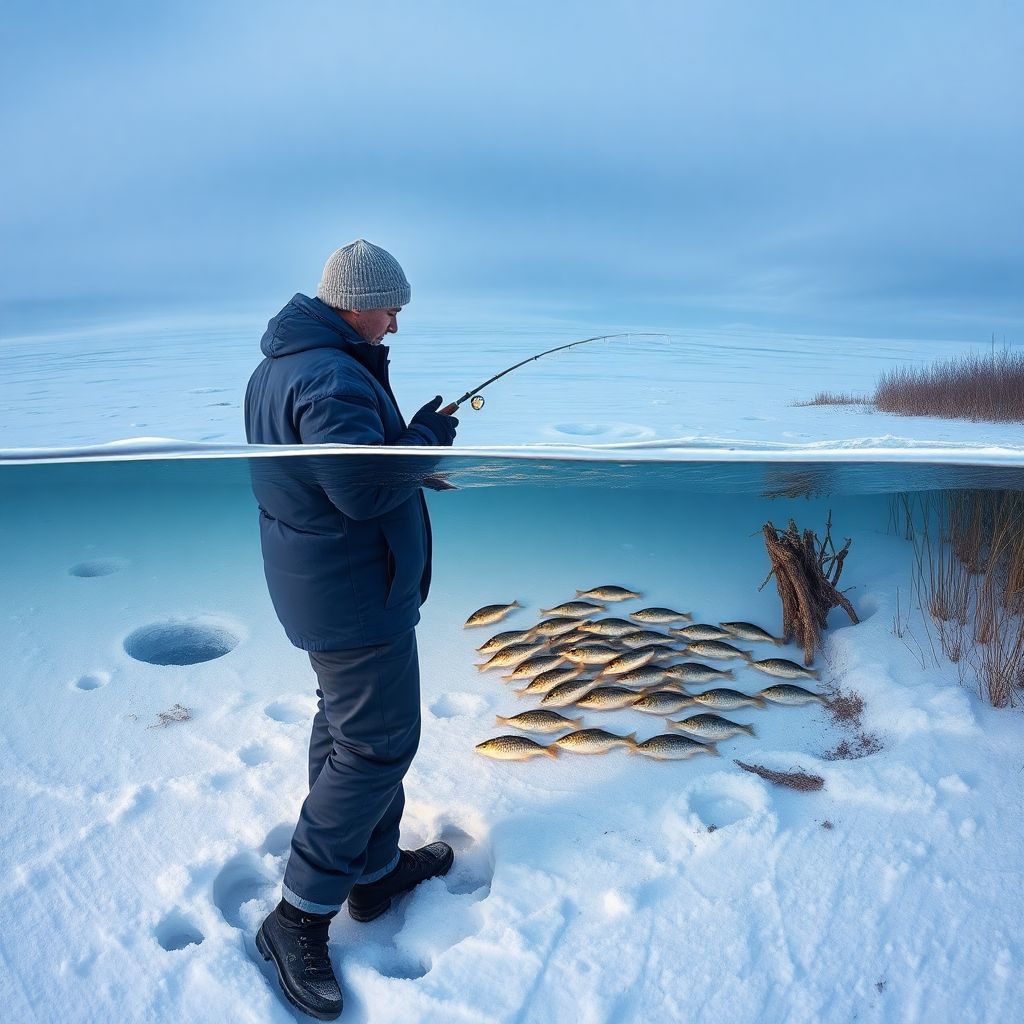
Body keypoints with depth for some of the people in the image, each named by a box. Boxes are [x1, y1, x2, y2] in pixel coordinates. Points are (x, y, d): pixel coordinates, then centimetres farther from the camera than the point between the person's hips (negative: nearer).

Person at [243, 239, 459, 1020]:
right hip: (356, 590, -11)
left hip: (314, 577, 11)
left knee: (346, 727, 20)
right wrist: (426, 438, -14)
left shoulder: (278, 364, 9)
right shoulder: (334, 378, -25)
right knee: (376, 745, 1)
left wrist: (405, 429, 4)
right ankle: (298, 918, 14)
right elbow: (364, 488, -30)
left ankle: (376, 869, 37)